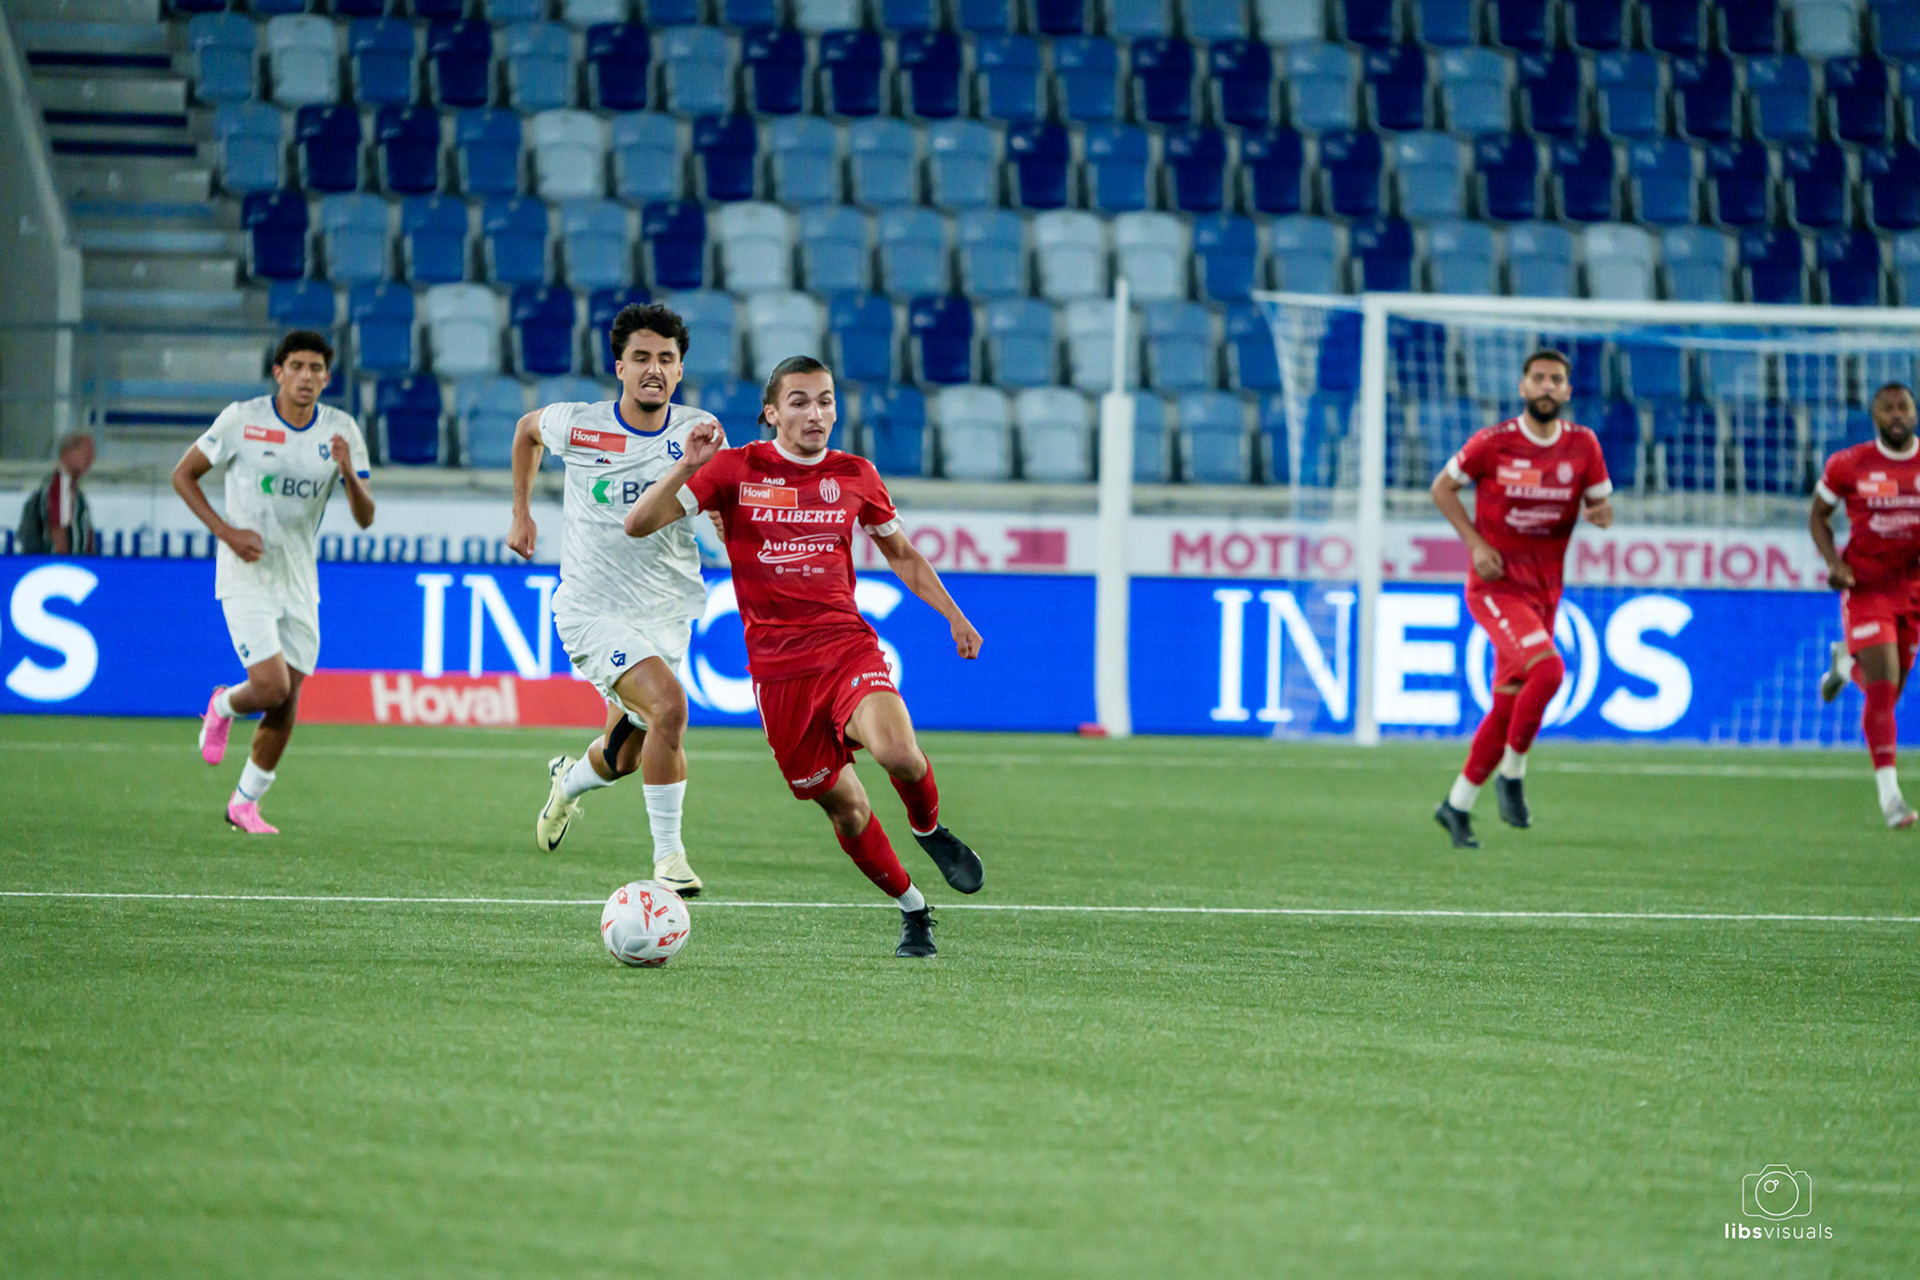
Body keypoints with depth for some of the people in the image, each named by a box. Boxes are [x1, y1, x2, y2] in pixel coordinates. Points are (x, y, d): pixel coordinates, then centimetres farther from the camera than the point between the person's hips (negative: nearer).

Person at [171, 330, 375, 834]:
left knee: (287, 702, 4)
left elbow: (365, 517, -4)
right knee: (271, 687, -17)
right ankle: (222, 707, 18)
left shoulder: (341, 431, -2)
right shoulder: (242, 419, -11)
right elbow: (183, 475, -1)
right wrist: (226, 531, -13)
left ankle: (246, 802, 22)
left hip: (299, 583, 4)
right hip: (246, 578, -4)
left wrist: (349, 472, -25)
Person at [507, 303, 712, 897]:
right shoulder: (578, 425, -8)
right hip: (594, 609, -4)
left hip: (666, 614, 4)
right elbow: (527, 429, 14)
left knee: (626, 755, 14)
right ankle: (667, 854, -16)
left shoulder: (697, 430, -4)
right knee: (668, 705, -27)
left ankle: (568, 780, 51)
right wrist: (521, 512, 16)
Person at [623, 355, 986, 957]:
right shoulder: (735, 468, 0)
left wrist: (953, 615, 15)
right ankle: (912, 909, 24)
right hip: (777, 666, 0)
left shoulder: (854, 476, 7)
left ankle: (929, 828, 2)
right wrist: (688, 467, -20)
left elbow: (901, 554, 23)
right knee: (844, 807, 2)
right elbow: (639, 523, -5)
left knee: (897, 751, -29)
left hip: (848, 645, 0)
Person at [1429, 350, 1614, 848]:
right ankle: (1512, 776, -10)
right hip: (1495, 587, -5)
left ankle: (1457, 804, 23)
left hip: (1544, 592, 5)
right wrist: (1475, 543, -10)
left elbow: (1600, 501, 10)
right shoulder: (1493, 443, -9)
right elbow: (1443, 487, 3)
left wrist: (1601, 512, -15)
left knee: (1507, 708, 9)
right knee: (1547, 670, -27)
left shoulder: (1582, 445, 1)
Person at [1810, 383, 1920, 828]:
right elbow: (1818, 515, 6)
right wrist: (1834, 562, -10)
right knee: (1883, 689, -13)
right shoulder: (1847, 465, -7)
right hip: (1866, 587, -4)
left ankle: (1847, 662, 48)